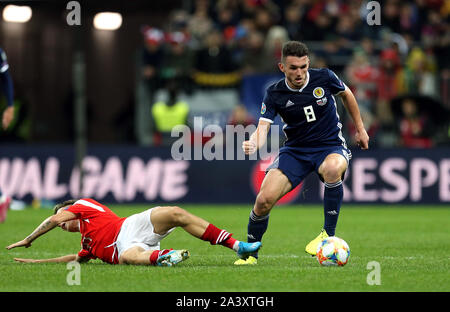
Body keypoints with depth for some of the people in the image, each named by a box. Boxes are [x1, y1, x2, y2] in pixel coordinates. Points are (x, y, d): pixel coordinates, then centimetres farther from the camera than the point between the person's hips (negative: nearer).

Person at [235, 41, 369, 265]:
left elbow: (346, 95, 11)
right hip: (295, 150, 1)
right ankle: (250, 253, 8)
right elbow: (263, 127, -17)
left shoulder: (324, 78, -10)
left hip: (330, 146, -1)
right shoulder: (274, 94, -10)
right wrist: (253, 144, -41)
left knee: (332, 169, -40)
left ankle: (328, 234, -24)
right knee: (264, 199, -17)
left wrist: (360, 129, 15)